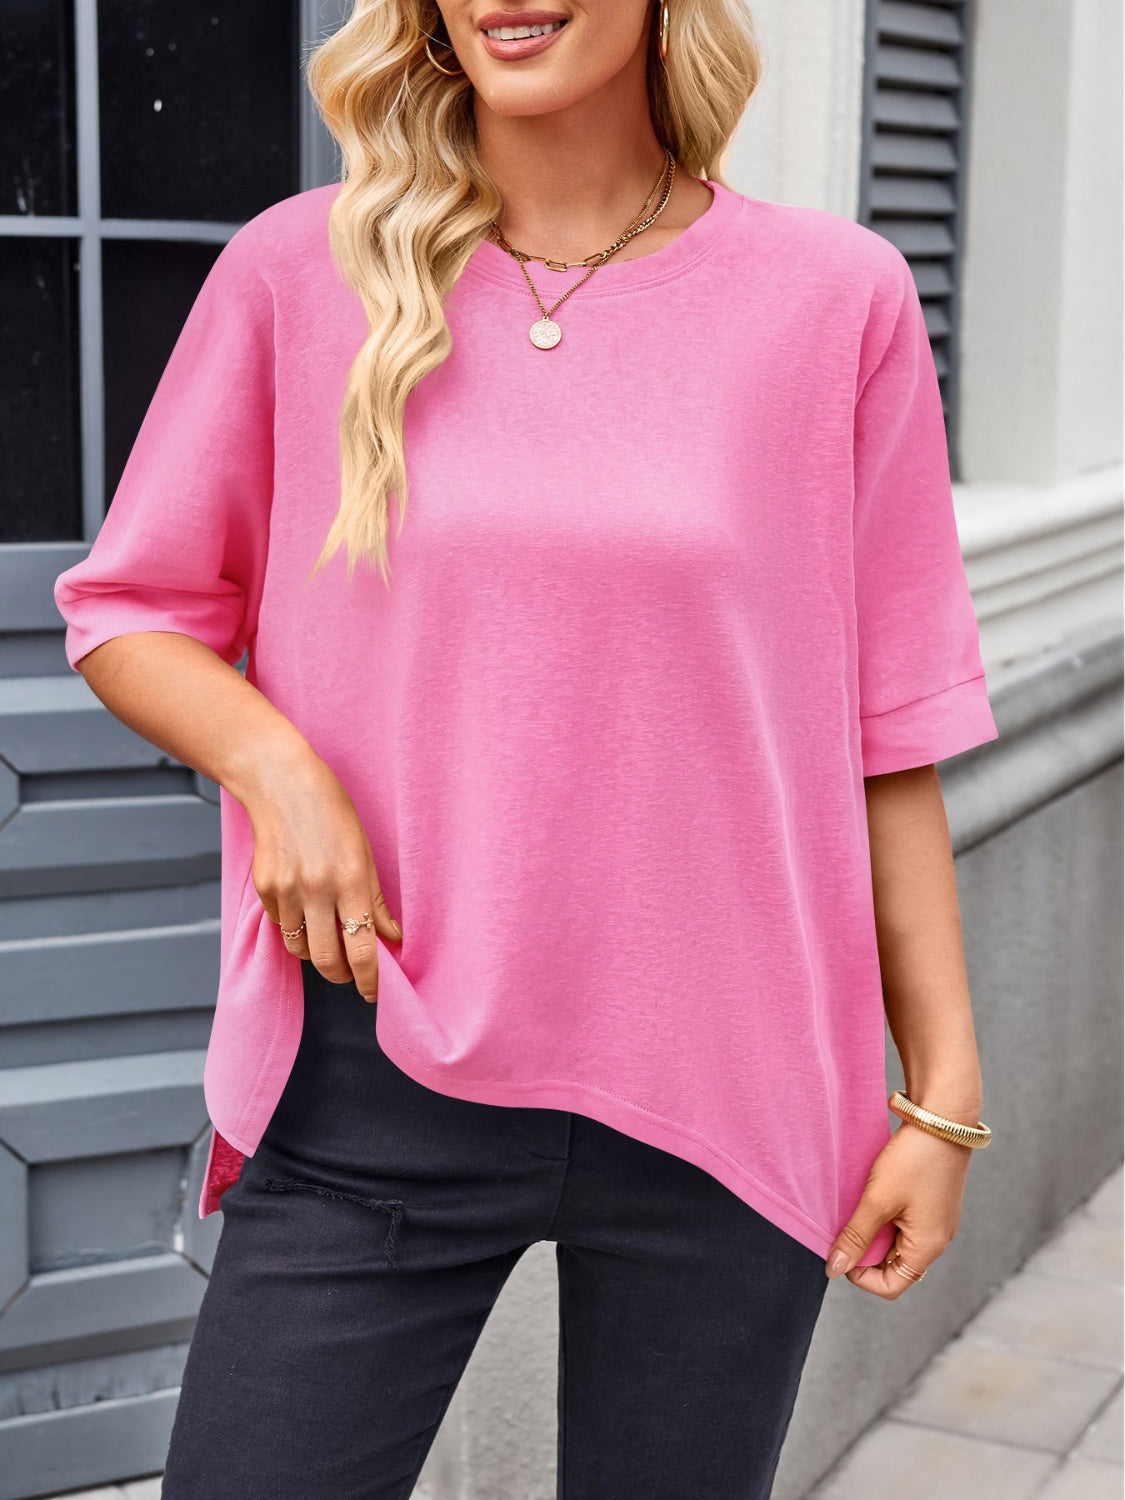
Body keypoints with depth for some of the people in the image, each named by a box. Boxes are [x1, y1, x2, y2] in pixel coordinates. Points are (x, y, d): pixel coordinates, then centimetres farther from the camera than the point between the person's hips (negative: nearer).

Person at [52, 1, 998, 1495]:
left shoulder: (838, 295, -1)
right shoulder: (299, 270, 0)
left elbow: (888, 737, 2)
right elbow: (127, 610, 9)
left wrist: (946, 1091, 2)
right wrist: (268, 759, -11)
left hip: (723, 1095, 0)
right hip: (376, 1084, 1)